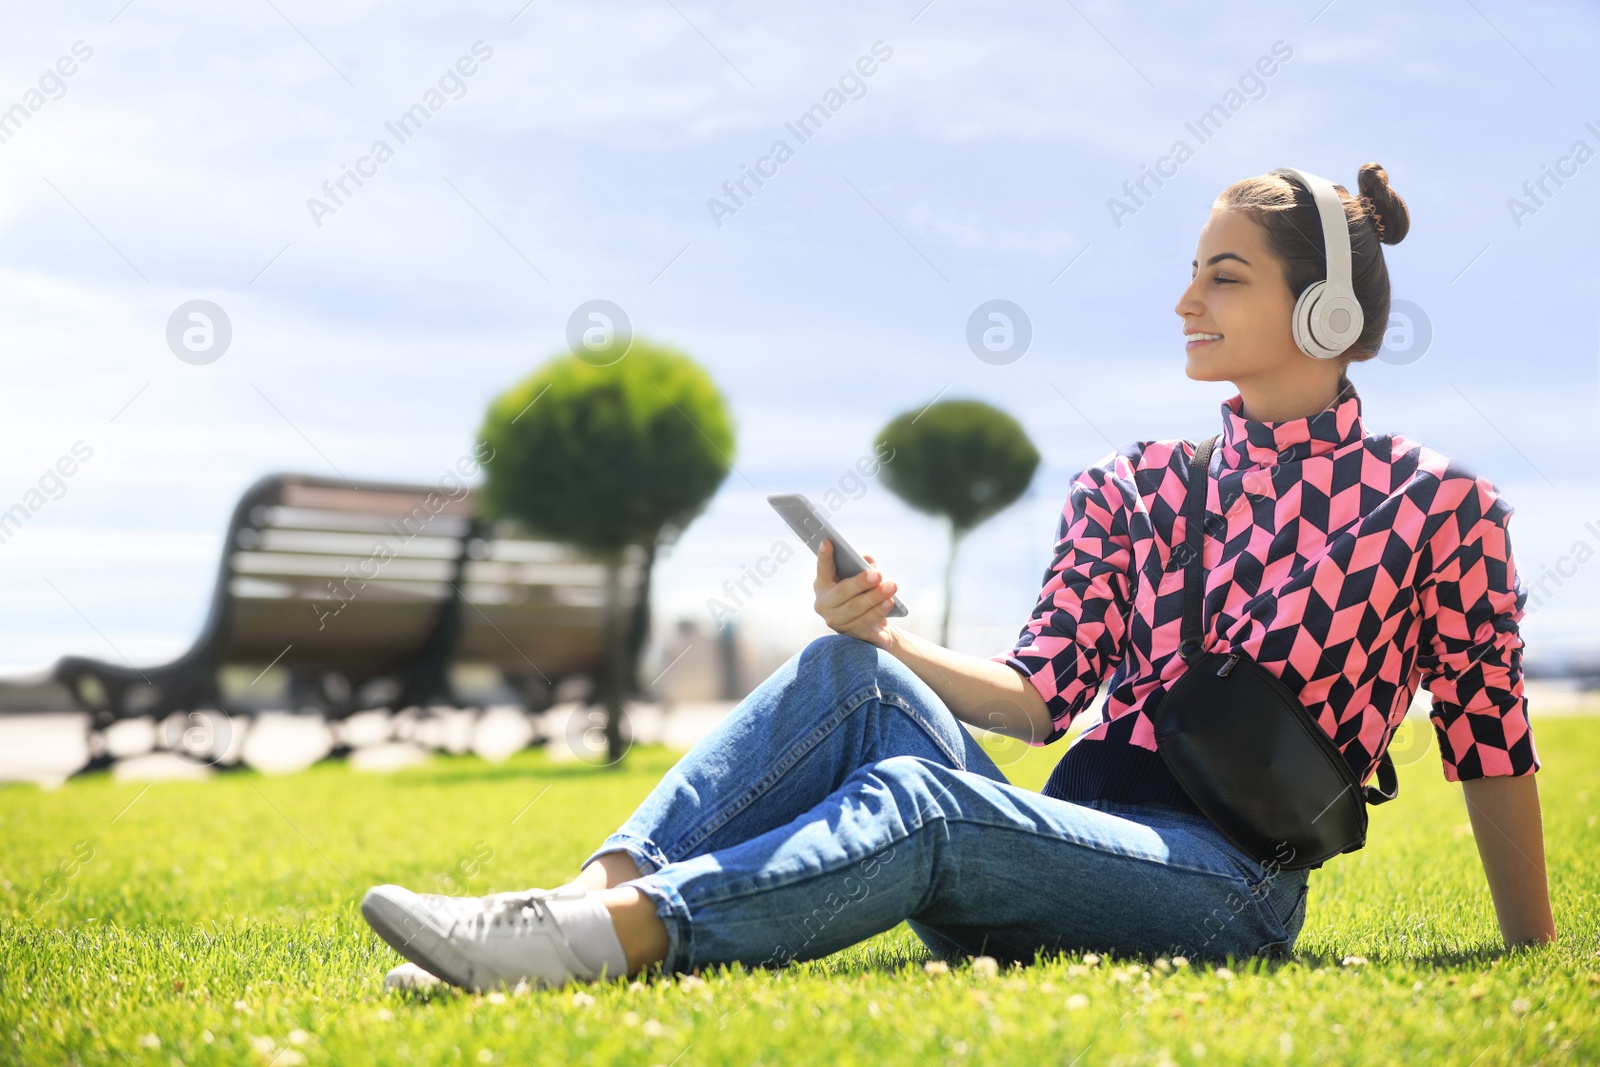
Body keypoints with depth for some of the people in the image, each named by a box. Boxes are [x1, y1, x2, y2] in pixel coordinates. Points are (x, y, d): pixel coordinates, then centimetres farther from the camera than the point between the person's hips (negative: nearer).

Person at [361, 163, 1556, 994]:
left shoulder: (1436, 504, 1)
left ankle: (596, 940, -48)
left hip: (1233, 889, -5)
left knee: (919, 798, -33)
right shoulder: (1132, 489, 13)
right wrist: (890, 640, -7)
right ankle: (600, 895, -35)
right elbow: (1044, 696, 9)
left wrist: (1537, 950, 12)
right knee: (848, 676, -20)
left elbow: (1492, 740, 7)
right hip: (1074, 831, 5)